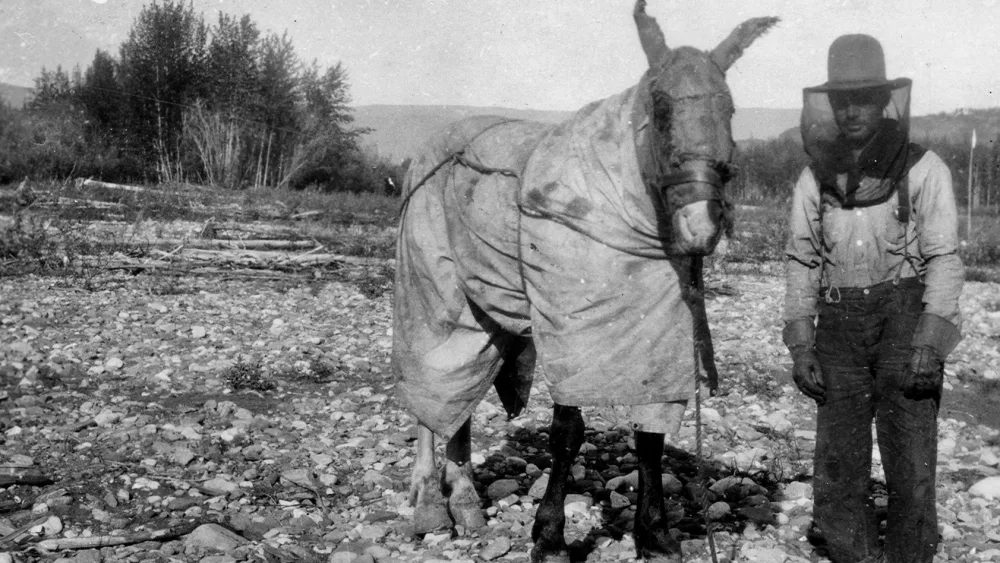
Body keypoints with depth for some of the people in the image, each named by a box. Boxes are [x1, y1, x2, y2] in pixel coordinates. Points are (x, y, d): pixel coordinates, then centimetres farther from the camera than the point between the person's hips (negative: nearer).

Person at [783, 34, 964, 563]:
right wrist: (800, 346, 3)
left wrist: (929, 343, -13)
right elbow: (801, 263, 11)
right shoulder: (815, 177, 8)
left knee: (911, 468, -2)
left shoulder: (922, 168, -1)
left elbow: (944, 259, -3)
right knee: (836, 476, 5)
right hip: (838, 327, 3)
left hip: (906, 319, -3)